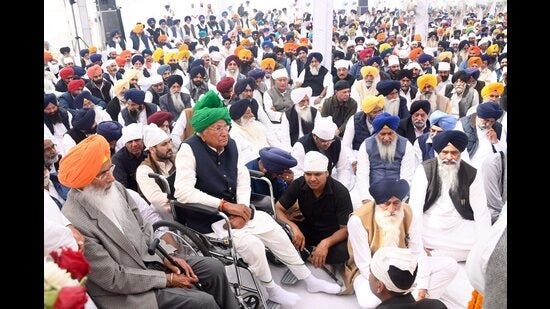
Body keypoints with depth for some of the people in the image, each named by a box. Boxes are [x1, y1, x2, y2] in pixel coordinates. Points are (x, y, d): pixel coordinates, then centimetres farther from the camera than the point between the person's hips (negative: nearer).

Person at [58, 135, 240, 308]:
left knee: (214, 267, 0)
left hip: (147, 259, 7)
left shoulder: (114, 188, -5)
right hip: (127, 290, -7)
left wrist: (166, 256, -4)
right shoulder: (75, 224, -27)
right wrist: (167, 279, -16)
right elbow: (114, 279, -22)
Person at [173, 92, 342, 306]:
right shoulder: (189, 149, -18)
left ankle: (309, 280, 17)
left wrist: (241, 209, -12)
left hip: (233, 211, 7)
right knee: (252, 244, -22)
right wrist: (226, 205, -25)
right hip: (208, 219, -6)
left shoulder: (229, 145, 1)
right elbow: (183, 192, -26)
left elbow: (243, 176, 6)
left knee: (275, 230, 0)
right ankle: (270, 289, 7)